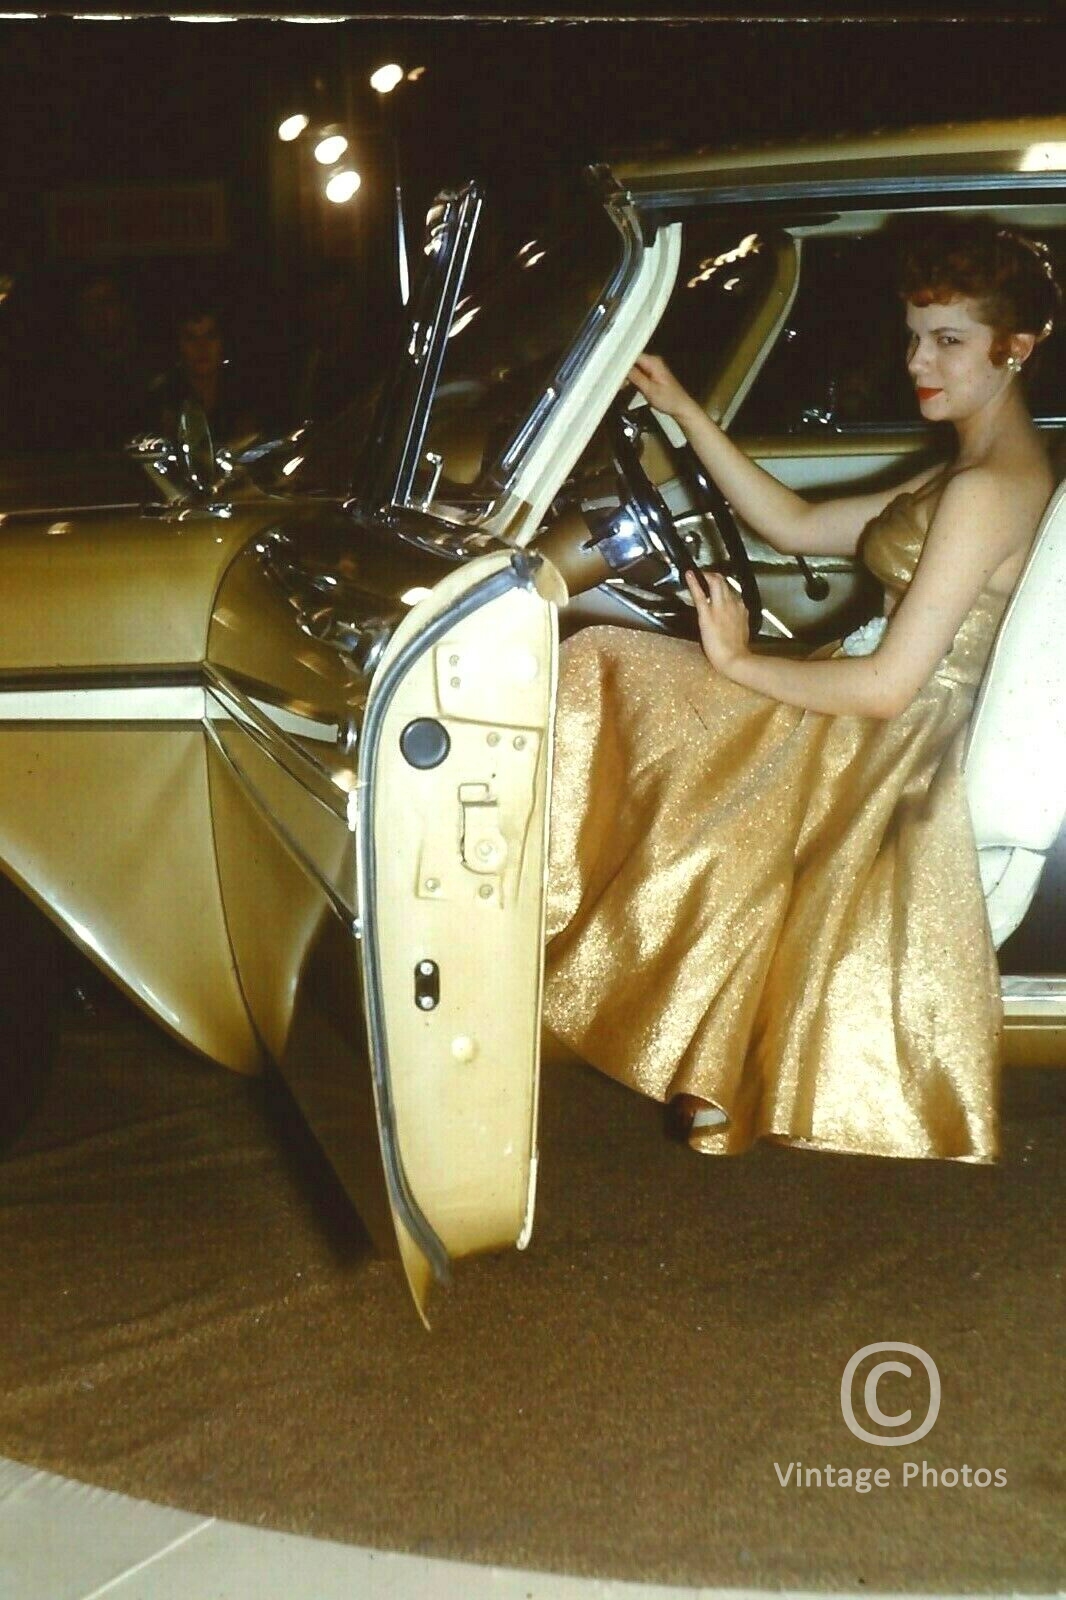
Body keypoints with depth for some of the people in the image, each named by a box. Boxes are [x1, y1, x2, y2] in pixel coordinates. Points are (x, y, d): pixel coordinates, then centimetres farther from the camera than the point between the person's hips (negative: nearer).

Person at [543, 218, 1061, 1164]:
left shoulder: (987, 491, -19)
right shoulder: (973, 473, 13)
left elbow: (888, 686, -24)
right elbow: (798, 528, 16)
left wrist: (737, 665, -13)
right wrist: (684, 411, 12)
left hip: (873, 757, -10)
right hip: (859, 732, 10)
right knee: (601, 661, 8)